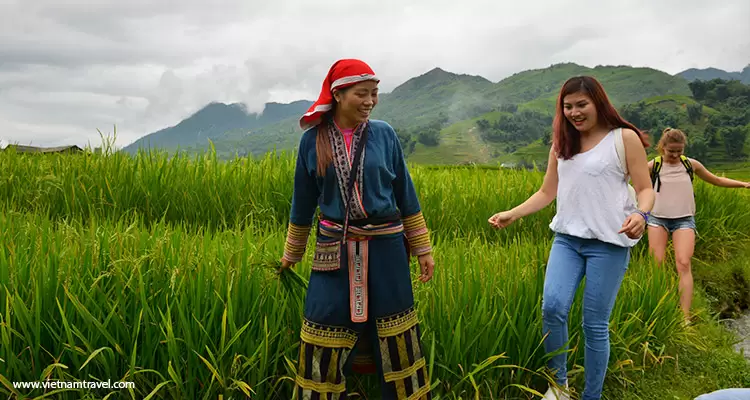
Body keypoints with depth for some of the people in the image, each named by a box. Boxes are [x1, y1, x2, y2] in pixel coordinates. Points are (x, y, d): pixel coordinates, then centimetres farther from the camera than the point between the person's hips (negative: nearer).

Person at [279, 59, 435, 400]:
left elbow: (405, 195, 5)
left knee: (396, 341, 10)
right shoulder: (312, 139, -2)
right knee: (325, 346, 6)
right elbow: (303, 202, 8)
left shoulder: (384, 134, -1)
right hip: (336, 252, 0)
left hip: (385, 248, 1)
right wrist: (291, 254, 16)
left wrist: (423, 248, 6)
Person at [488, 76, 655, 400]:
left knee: (595, 324, -1)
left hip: (609, 242, -3)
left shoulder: (625, 138, -1)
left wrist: (640, 214, -24)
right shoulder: (560, 144, 13)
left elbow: (645, 189, -2)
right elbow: (546, 193, 15)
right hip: (567, 239, 4)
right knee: (552, 307, -16)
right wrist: (512, 214, 2)